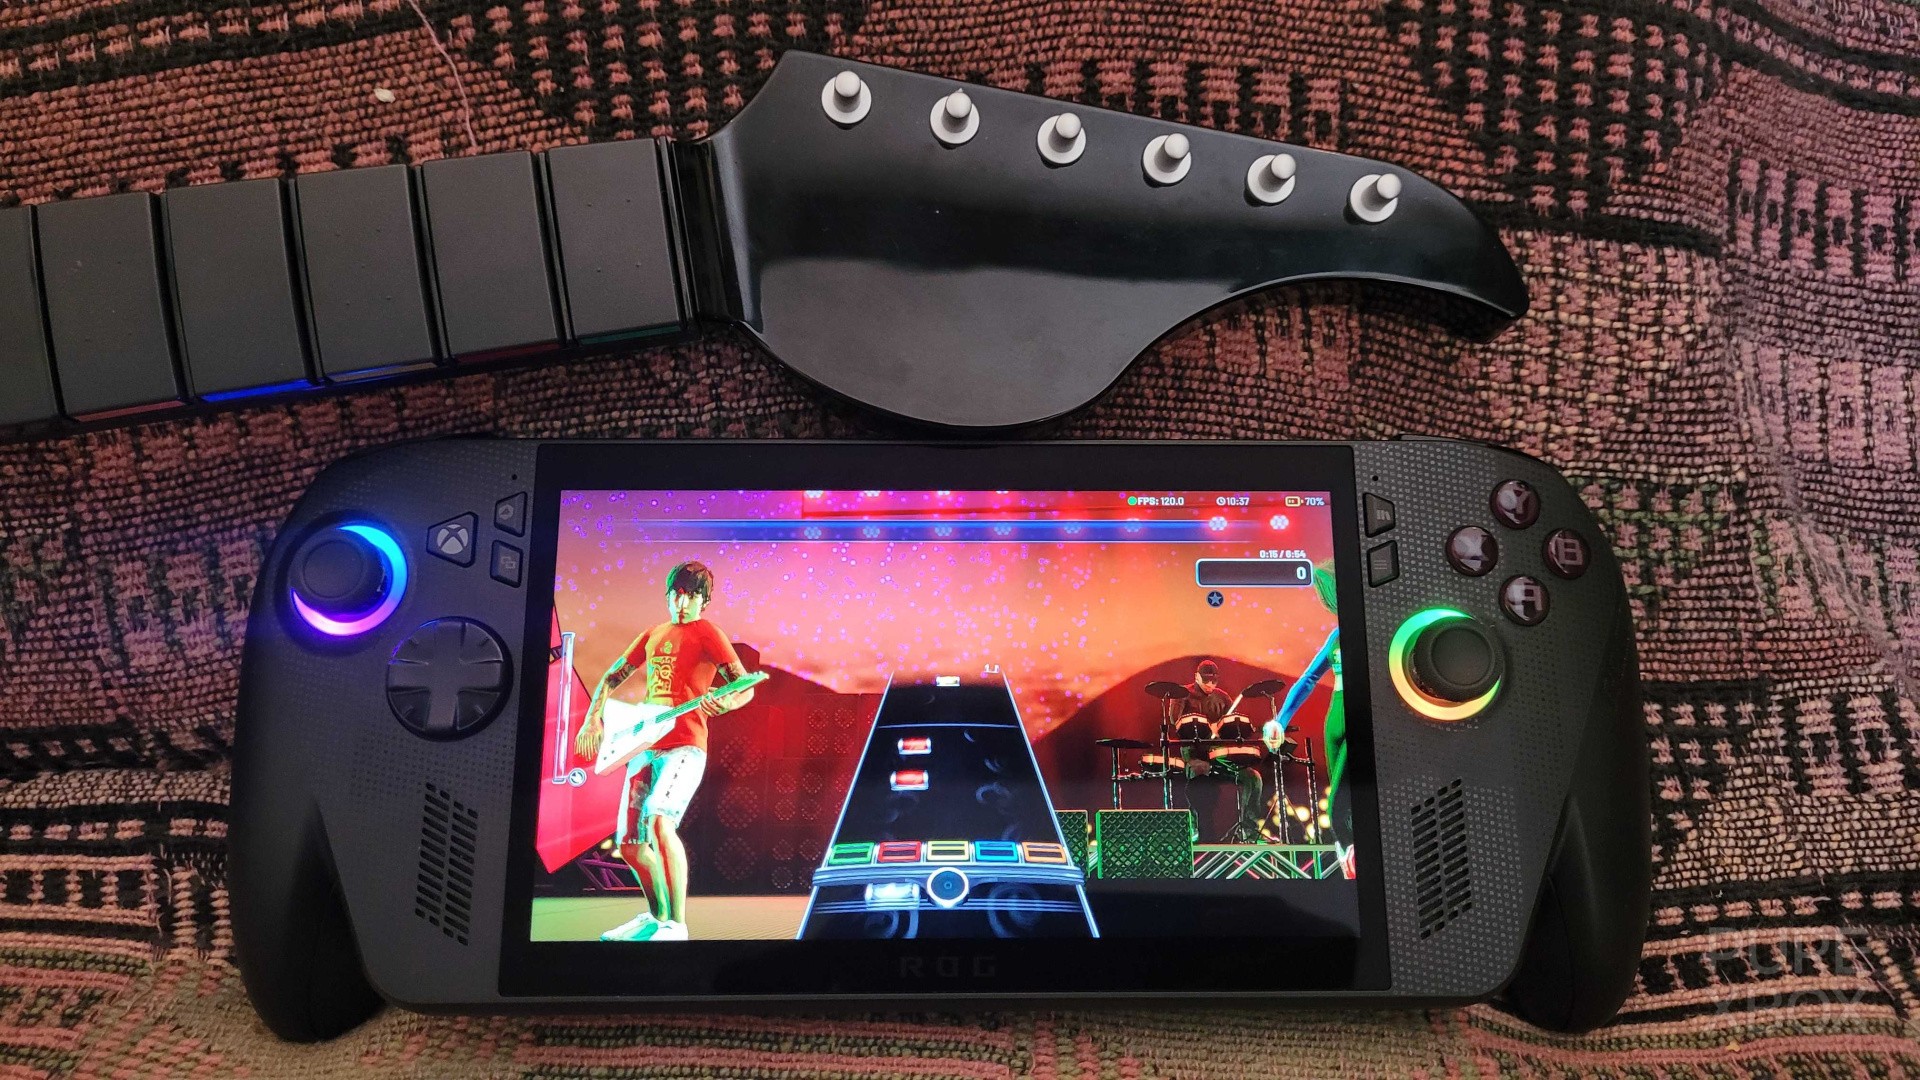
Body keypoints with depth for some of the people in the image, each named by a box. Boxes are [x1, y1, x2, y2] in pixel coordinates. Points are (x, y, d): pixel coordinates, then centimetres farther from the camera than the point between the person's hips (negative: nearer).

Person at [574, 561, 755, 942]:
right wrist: (593, 718, 10)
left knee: (659, 823, -29)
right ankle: (657, 916, 29)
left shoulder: (706, 632, -1)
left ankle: (676, 926, -24)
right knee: (628, 843, 9)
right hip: (644, 745, 7)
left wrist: (726, 702, -31)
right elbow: (612, 677, 25)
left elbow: (746, 685, -9)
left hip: (684, 746, -7)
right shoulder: (652, 635, 18)